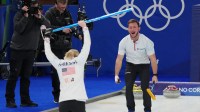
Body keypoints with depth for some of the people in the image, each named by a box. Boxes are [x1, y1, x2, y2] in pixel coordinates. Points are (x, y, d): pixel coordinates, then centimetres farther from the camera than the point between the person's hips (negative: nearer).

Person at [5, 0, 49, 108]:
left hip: (31, 50, 4)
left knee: (26, 76, 8)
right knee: (14, 75, 0)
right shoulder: (19, 14, -7)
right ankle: (10, 100, 6)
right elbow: (18, 29, -22)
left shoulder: (38, 14, 6)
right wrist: (25, 16, -24)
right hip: (17, 49, -4)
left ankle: (25, 100, 12)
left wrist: (40, 18, -20)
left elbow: (48, 25, -7)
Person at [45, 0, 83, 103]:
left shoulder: (67, 13, 12)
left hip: (67, 45, 5)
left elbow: (72, 26, 16)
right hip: (55, 47, -4)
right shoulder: (49, 14, -6)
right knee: (56, 71, 0)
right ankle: (57, 95, 11)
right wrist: (62, 30, -26)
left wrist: (78, 34, -1)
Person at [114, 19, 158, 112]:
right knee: (128, 87, -12)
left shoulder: (147, 41, -22)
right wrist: (116, 75, -17)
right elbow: (119, 59, -12)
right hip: (130, 65, 2)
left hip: (144, 65, -2)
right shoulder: (124, 42, -17)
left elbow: (153, 59, -18)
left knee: (145, 87, -14)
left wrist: (155, 75, -21)